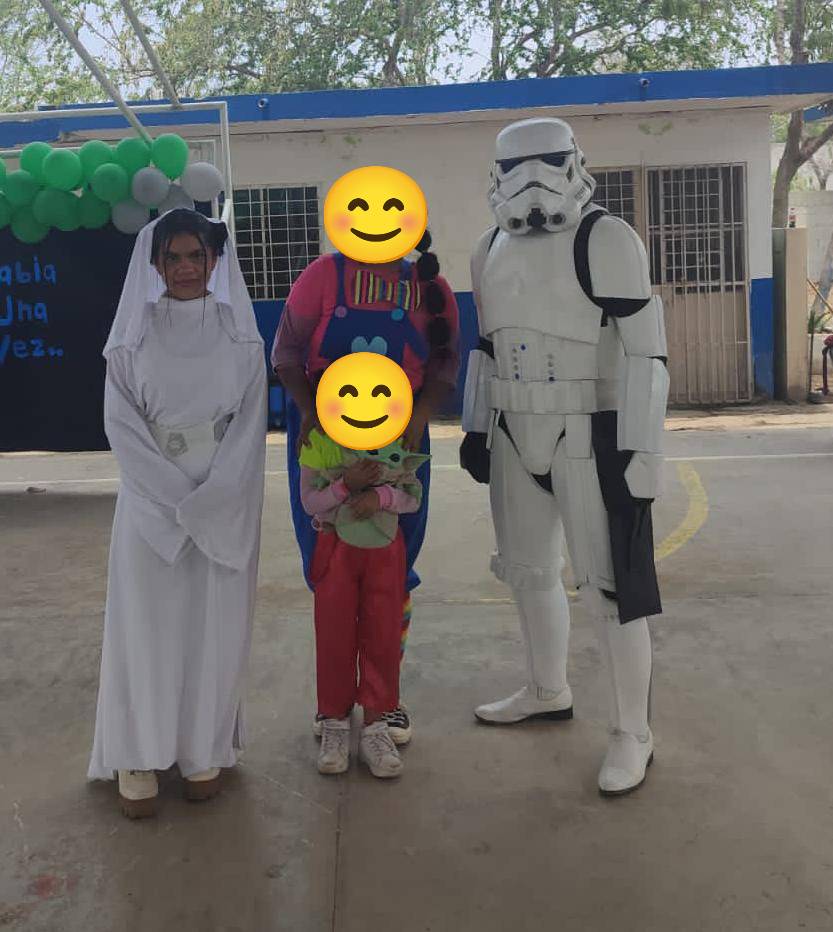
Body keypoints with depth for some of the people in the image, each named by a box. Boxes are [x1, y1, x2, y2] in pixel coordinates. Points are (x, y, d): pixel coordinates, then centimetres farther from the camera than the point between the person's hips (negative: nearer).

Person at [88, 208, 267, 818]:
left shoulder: (241, 336, 3)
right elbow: (122, 424, -2)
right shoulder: (133, 336, 3)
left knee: (216, 626, 5)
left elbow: (250, 425, -2)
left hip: (226, 507, 0)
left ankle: (206, 750, 17)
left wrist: (205, 500, -12)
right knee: (147, 624, 2)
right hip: (152, 503, 0)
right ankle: (139, 756, 12)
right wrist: (177, 496, -12)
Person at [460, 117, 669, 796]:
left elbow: (645, 352, -15)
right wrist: (475, 428, 15)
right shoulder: (493, 249, 11)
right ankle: (548, 692, 37)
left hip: (591, 436, -7)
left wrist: (639, 453, -19)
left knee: (610, 583, -3)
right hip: (517, 436, 7)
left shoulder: (606, 239, -11)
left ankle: (633, 733, 11)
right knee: (529, 569, 17)